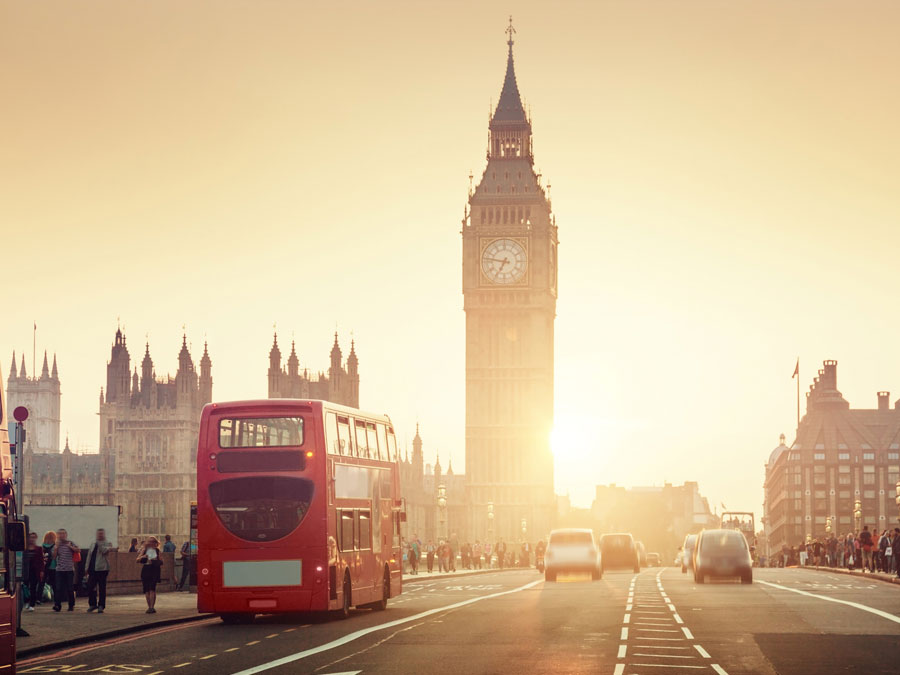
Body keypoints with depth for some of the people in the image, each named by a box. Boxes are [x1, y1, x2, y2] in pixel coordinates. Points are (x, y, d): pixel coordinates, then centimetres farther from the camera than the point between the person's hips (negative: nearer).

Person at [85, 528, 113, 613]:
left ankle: (101, 606, 6)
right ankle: (92, 604, 17)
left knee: (102, 588, -1)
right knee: (90, 587, 2)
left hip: (102, 569, -5)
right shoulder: (93, 544, 17)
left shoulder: (107, 543, 1)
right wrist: (87, 567, 14)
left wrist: (99, 543, -14)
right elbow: (89, 555, 18)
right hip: (92, 569, 5)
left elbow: (104, 551, -19)